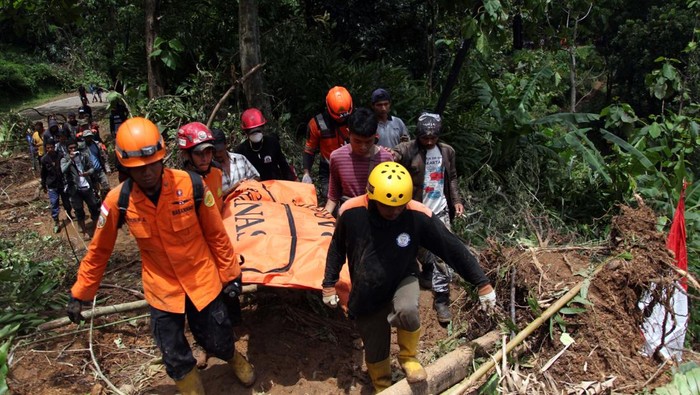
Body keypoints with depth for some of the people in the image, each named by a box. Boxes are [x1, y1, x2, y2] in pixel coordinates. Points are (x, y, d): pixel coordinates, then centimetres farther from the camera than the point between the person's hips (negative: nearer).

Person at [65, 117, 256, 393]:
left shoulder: (191, 185, -20)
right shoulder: (118, 201, -16)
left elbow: (216, 234, -9)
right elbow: (99, 250, -1)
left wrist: (230, 274, -1)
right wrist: (79, 294, 6)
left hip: (203, 280, -1)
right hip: (162, 289, 1)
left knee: (218, 342, 16)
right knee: (176, 360, 13)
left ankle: (234, 358, 52)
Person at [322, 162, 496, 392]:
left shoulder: (418, 216, -25)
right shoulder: (352, 212, -22)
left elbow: (452, 248, -15)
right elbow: (337, 248, -3)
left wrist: (482, 284, -10)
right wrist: (329, 284, 2)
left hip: (403, 281, -1)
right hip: (366, 292, 1)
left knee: (407, 311, -34)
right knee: (375, 352, 10)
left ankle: (408, 358, 1)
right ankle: (382, 388, 45)